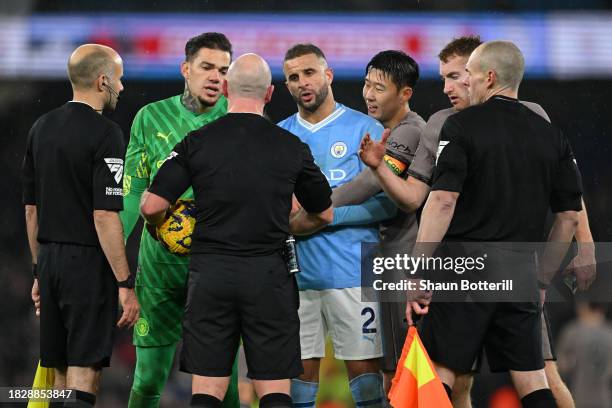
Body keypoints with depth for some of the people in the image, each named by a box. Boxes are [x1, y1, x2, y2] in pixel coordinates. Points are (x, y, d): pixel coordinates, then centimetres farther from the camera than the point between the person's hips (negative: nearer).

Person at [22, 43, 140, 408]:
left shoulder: (42, 128, 10)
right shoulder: (105, 133, -13)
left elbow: (31, 209, 14)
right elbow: (104, 216, -18)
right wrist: (126, 285, -15)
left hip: (50, 259, 7)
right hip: (88, 265, -7)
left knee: (61, 375, 13)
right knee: (84, 376, -7)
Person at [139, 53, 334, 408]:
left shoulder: (198, 143, -1)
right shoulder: (292, 148, 3)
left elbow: (152, 206, -5)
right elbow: (323, 214, 15)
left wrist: (160, 227, 17)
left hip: (211, 272, 0)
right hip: (268, 276, 0)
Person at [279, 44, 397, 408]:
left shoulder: (366, 129, -2)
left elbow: (386, 203, -10)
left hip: (353, 272, -4)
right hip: (296, 273, 4)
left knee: (364, 367, -3)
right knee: (301, 370, 5)